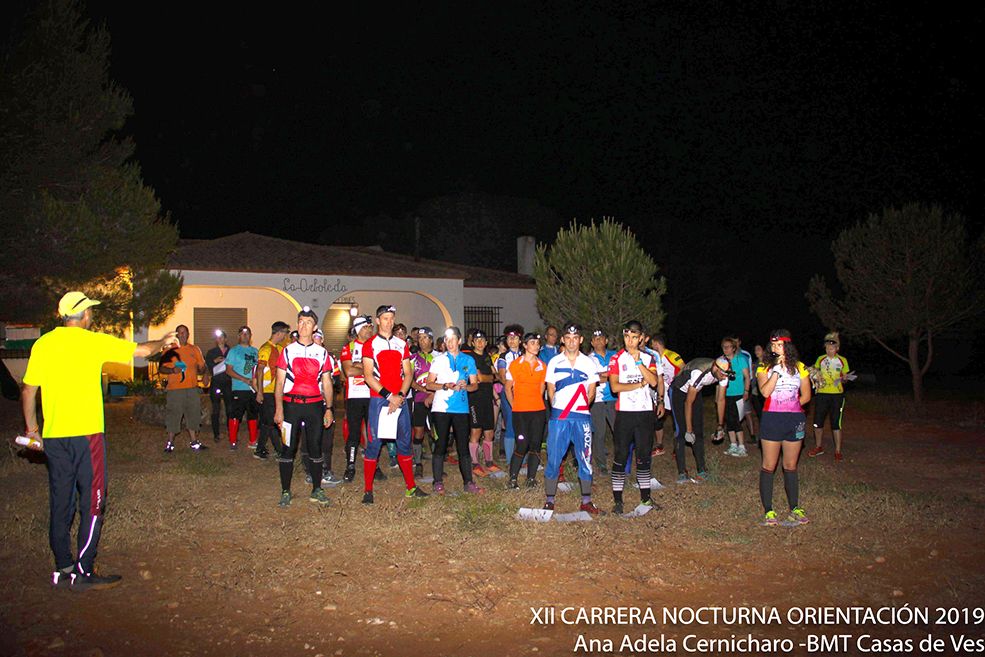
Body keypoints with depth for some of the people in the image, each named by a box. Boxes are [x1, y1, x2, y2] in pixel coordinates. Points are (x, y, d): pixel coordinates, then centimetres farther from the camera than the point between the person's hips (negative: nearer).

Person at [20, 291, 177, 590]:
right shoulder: (92, 341, -7)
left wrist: (31, 427, 19)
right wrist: (164, 341, 21)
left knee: (61, 503, 12)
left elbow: (28, 390, 7)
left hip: (53, 436, 5)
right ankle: (83, 572, 3)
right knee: (92, 502, 2)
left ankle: (63, 569, 19)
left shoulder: (42, 344, 5)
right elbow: (142, 350, 2)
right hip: (86, 433, -5)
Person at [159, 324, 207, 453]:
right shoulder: (170, 350, 1)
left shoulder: (195, 349, 12)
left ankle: (194, 441, 17)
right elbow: (162, 369, 1)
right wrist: (172, 370, -17)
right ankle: (170, 443, 9)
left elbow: (202, 367, 15)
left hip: (192, 388, 3)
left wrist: (201, 370, -7)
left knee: (193, 414, 8)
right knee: (173, 415, -2)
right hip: (175, 389, -3)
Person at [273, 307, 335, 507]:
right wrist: (279, 409, -6)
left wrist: (329, 409, 2)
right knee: (288, 448, 1)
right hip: (291, 405, -1)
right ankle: (285, 492, 10)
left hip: (315, 405, 1)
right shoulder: (287, 351, 4)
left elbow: (327, 383, 10)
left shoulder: (322, 353, 8)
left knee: (315, 447, 6)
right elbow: (279, 382, 1)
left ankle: (317, 490, 16)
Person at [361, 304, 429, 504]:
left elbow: (408, 373, 8)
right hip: (378, 399, -4)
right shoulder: (370, 345, 1)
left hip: (400, 399, 4)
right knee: (373, 443, -3)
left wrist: (400, 396, -7)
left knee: (405, 442, 8)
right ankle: (368, 490, 4)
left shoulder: (402, 344, 12)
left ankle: (411, 487, 16)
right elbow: (368, 376, -7)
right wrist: (388, 395, -14)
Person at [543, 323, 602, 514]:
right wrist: (558, 408, 6)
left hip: (582, 416, 1)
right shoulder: (554, 362, 6)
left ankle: (586, 501, 13)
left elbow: (591, 392, 9)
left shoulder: (589, 363, 6)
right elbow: (551, 390, 8)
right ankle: (550, 500, 10)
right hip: (559, 416, -1)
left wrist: (580, 407, 6)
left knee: (585, 459, 3)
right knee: (553, 458, 0)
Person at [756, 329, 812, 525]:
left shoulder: (799, 367, 7)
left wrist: (791, 407, 1)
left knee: (791, 466, 10)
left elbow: (806, 396, 10)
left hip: (794, 420, 2)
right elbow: (765, 392, -15)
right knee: (769, 466, 0)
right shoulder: (765, 368, 2)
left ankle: (794, 509, 18)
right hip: (771, 420, -2)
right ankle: (768, 511, 7)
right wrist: (777, 369, -16)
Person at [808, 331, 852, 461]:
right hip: (821, 393, 2)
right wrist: (816, 376, -5)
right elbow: (814, 373, 17)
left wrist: (844, 379, -14)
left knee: (836, 423, -2)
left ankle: (838, 451, 8)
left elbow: (845, 377, 9)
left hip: (837, 394, -2)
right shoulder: (820, 359, 8)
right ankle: (818, 447, 24)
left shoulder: (842, 360, 3)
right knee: (818, 422, 5)